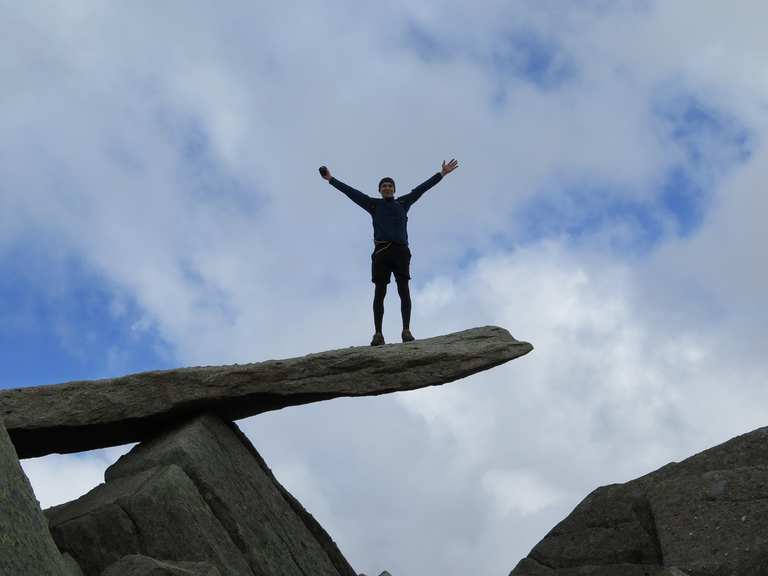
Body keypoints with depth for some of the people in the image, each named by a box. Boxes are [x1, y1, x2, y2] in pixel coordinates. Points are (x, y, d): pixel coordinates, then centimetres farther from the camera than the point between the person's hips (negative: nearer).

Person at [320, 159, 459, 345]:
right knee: (379, 292, -8)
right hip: (381, 251, 0)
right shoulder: (374, 204, 20)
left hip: (401, 251, 0)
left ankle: (406, 330, -19)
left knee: (404, 290, -12)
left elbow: (421, 188, 22)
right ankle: (378, 333, -15)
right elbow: (351, 192, 21)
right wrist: (331, 180, 23)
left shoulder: (403, 203, 22)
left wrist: (442, 174, 22)